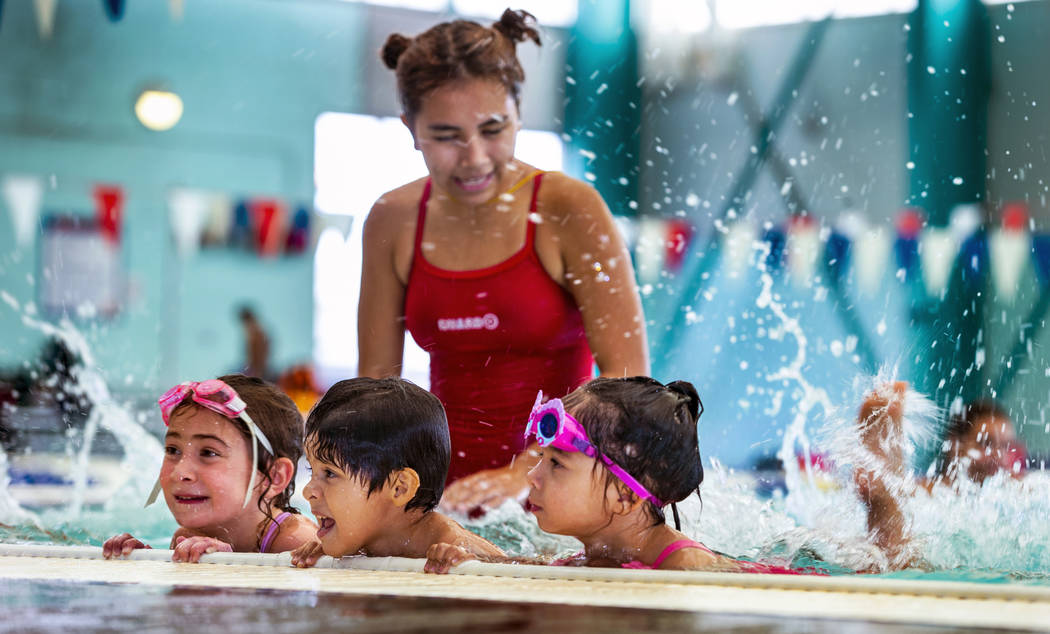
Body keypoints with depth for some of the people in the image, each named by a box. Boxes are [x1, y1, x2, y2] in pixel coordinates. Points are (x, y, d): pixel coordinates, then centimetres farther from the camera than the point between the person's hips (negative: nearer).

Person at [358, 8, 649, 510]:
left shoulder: (568, 211, -7)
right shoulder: (393, 223, 4)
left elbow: (628, 378, -13)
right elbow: (376, 378, 11)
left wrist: (525, 473, -24)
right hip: (446, 495, 3)